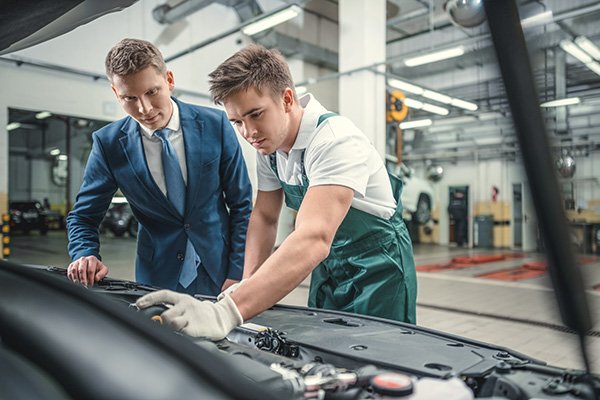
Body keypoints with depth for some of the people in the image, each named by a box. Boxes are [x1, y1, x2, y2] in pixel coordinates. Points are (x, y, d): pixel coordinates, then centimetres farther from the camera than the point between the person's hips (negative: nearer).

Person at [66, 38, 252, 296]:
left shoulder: (215, 125, -9)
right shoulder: (109, 144, -7)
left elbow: (241, 204, -4)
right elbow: (83, 216, 4)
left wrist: (237, 274, -9)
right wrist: (86, 256, -17)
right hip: (158, 281, 0)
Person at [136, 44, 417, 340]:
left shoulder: (336, 140, -30)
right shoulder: (267, 142, -5)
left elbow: (313, 240, -42)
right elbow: (264, 216, 3)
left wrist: (227, 312, -51)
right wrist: (246, 286, -10)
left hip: (376, 263, -6)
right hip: (328, 265, 7)